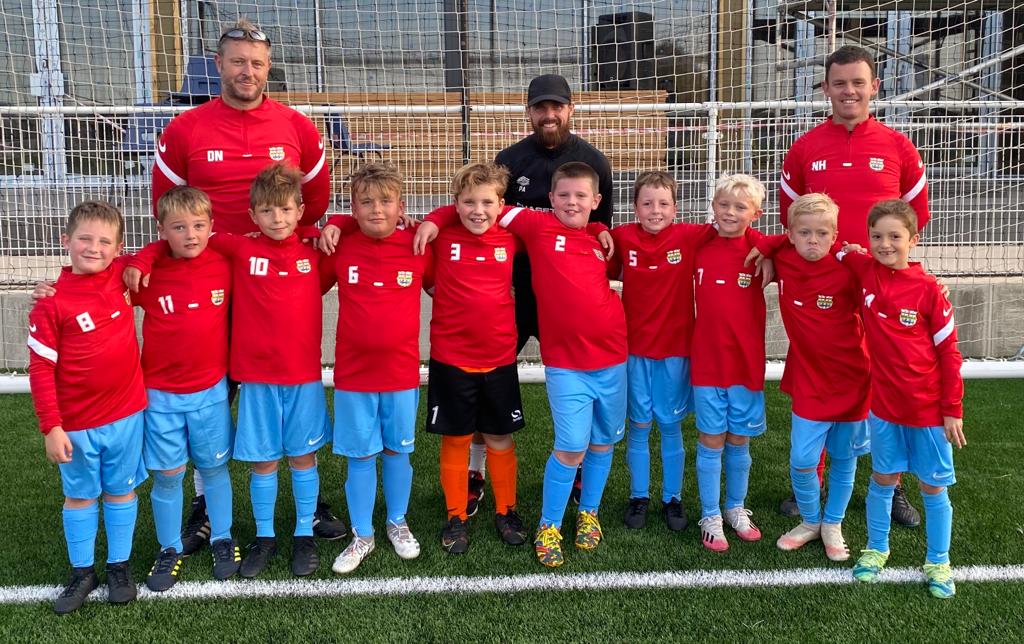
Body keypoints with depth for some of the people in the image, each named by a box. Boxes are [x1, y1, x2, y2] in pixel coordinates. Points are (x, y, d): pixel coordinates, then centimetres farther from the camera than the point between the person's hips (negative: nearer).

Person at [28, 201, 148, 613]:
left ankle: (119, 566, 30)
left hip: (126, 414, 2)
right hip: (77, 423, -2)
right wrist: (51, 427, -13)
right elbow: (40, 369, -11)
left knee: (120, 491, 15)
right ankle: (82, 572, 29)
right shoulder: (51, 303, -13)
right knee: (79, 496, 14)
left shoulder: (122, 276, -5)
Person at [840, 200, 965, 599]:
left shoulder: (928, 289, -12)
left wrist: (953, 410, -6)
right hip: (884, 403, 2)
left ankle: (938, 562, 25)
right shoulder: (863, 271, -4)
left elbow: (949, 352, -7)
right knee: (883, 478, 14)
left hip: (929, 407, -2)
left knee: (933, 485, 10)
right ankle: (876, 549, 31)